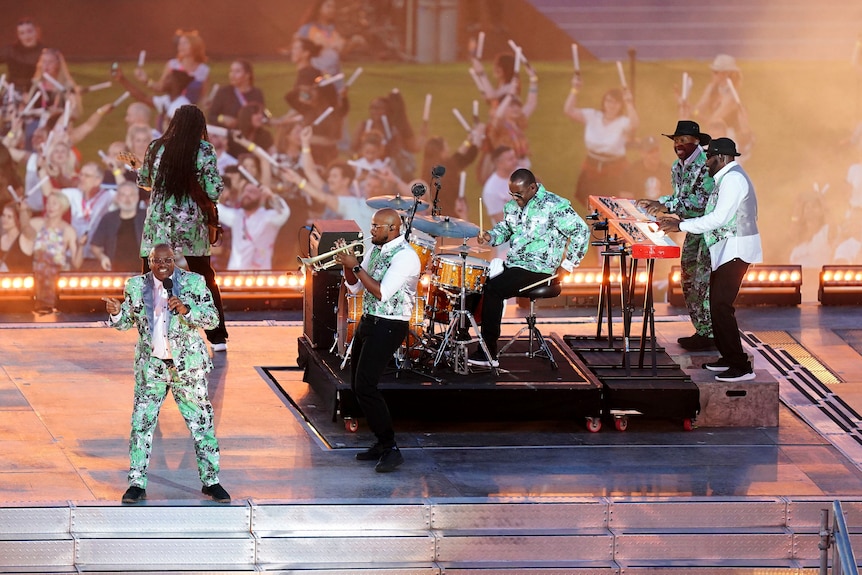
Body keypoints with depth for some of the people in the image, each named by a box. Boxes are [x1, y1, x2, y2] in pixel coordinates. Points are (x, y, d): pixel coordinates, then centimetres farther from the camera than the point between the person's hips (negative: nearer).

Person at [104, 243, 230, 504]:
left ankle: (211, 481, 15)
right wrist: (116, 313, -10)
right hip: (151, 366, 1)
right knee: (141, 424, 0)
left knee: (202, 423, 4)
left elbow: (213, 318, -8)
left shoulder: (193, 282, -4)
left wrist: (186, 310, -24)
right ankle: (137, 484, 7)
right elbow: (126, 321, 13)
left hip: (188, 366, -1)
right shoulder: (136, 286, 3)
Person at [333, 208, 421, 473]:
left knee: (365, 386, -18)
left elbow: (382, 293, -24)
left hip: (388, 327, -10)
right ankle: (382, 443, 21)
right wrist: (347, 263, -3)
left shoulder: (405, 256, -17)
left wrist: (356, 267, -20)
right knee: (358, 386, 11)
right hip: (368, 321, 10)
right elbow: (354, 287, 15)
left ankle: (391, 449, -15)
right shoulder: (376, 250, 10)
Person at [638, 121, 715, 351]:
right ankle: (701, 331, 19)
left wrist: (667, 205, -30)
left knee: (704, 282, -10)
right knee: (688, 280, 11)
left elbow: (702, 201, -27)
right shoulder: (677, 168, 10)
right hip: (694, 230, 10)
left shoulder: (706, 167, -19)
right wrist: (656, 202, 4)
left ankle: (708, 334, -6)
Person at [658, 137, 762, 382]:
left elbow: (719, 218, -22)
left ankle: (741, 367, -15)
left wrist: (681, 225, -18)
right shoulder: (727, 178, 17)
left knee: (721, 307, -14)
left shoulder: (733, 179, -16)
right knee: (718, 306, 15)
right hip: (725, 250, 11)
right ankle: (728, 357, 23)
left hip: (734, 251, -11)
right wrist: (682, 222, 14)